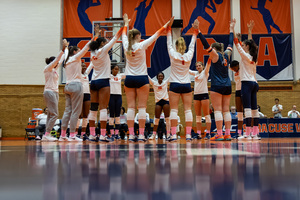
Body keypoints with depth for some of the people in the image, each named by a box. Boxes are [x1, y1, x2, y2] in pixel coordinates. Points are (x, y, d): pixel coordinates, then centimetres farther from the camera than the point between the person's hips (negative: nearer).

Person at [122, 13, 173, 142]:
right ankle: (141, 135, -4)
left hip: (129, 79, 4)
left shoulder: (126, 46, 1)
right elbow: (156, 35, -2)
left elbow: (124, 35, 21)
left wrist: (126, 24, 38)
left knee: (130, 107, 3)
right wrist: (166, 25, 6)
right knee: (142, 107, -2)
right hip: (141, 78, -4)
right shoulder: (141, 46, -8)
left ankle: (131, 134, 0)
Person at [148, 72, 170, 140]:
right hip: (158, 102, 1)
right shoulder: (154, 83, 7)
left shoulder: (166, 82, 7)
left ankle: (168, 134, -5)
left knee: (167, 118, -3)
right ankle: (154, 134, 5)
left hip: (165, 101, -1)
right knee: (156, 118, 2)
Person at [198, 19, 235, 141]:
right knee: (226, 110, 6)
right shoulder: (226, 55, 13)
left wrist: (198, 32, -11)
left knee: (218, 110, -7)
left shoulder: (215, 55, -3)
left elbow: (206, 45, -11)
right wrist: (231, 29, 35)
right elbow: (230, 45, 27)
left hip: (217, 86, -6)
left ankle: (219, 134, -11)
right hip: (227, 85, 6)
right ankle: (227, 134, 4)